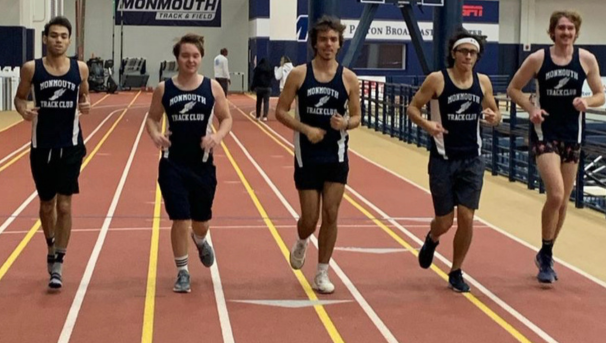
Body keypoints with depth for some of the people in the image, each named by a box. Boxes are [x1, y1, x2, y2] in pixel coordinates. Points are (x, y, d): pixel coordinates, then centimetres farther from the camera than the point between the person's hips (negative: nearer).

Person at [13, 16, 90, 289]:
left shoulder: (80, 68, -2)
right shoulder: (31, 69, -5)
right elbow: (19, 97, 6)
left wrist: (85, 106, -9)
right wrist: (23, 111, -15)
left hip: (70, 146, 0)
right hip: (42, 146, 1)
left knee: (64, 205, -4)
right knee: (46, 205, 13)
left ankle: (58, 265, 4)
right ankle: (51, 247, 40)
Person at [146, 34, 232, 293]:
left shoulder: (212, 87, -3)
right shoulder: (164, 89, -3)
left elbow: (226, 118, 3)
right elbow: (152, 118, 7)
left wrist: (218, 136, -17)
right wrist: (155, 135, -14)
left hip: (202, 164, 1)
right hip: (173, 164, -1)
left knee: (201, 222, 14)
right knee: (180, 220, -5)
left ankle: (200, 242, 52)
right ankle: (182, 272, 15)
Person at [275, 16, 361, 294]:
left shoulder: (348, 78, -2)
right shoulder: (299, 74, -5)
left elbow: (356, 116, 4)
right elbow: (281, 111, -3)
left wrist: (345, 123, -19)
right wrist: (305, 128, -18)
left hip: (336, 156, 1)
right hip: (307, 156, -1)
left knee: (331, 214, 0)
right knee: (310, 217, 2)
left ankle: (322, 274, 13)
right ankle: (301, 242, 39)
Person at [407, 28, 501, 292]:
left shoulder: (483, 82, 2)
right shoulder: (437, 79, -9)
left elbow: (495, 113, 12)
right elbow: (412, 107, -4)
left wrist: (493, 118, -12)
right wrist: (426, 124, -24)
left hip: (472, 160, 3)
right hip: (443, 160, -3)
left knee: (466, 218, -2)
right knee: (444, 221, 3)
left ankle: (456, 273, 17)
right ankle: (431, 240, 41)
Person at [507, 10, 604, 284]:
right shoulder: (538, 58, -6)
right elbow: (513, 89, 3)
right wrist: (531, 109, -13)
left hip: (572, 135, 3)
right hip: (544, 133, -3)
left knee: (563, 200, 11)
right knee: (555, 195, -18)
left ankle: (545, 255, 30)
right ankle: (546, 255, 1)